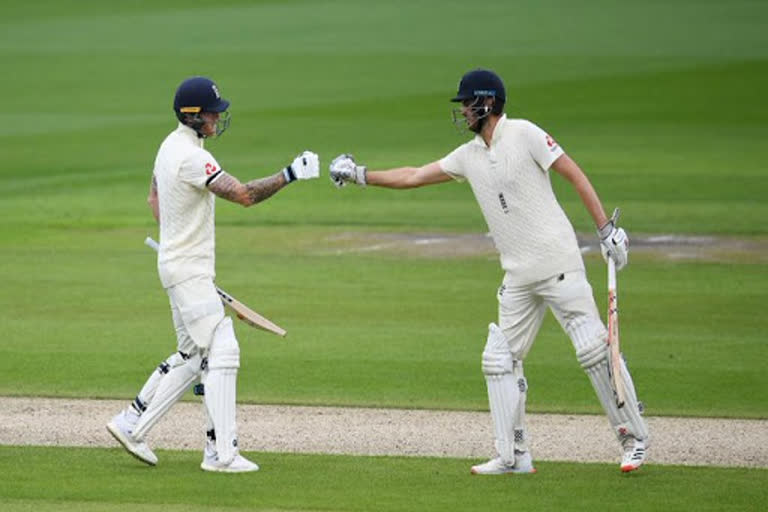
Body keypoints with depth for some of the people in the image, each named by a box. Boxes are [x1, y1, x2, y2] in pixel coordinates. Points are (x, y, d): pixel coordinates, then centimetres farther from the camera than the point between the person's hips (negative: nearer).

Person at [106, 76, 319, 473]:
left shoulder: (170, 146, 10)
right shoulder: (191, 157, -22)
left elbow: (154, 198, 22)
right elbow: (244, 194, -29)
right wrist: (290, 175, -28)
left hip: (177, 264, 10)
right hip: (189, 272, -10)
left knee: (192, 355, 17)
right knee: (221, 351, -11)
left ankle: (131, 423, 22)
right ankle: (221, 452, -13)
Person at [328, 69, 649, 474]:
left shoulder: (523, 134, -6)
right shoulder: (469, 156, 13)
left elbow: (574, 174, -8)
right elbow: (413, 177, 20)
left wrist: (606, 229, -14)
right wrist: (361, 176, 15)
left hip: (558, 265, -8)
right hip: (519, 277, 8)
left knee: (593, 349, -10)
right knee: (500, 359, 5)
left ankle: (634, 439, -1)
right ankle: (513, 456, 10)